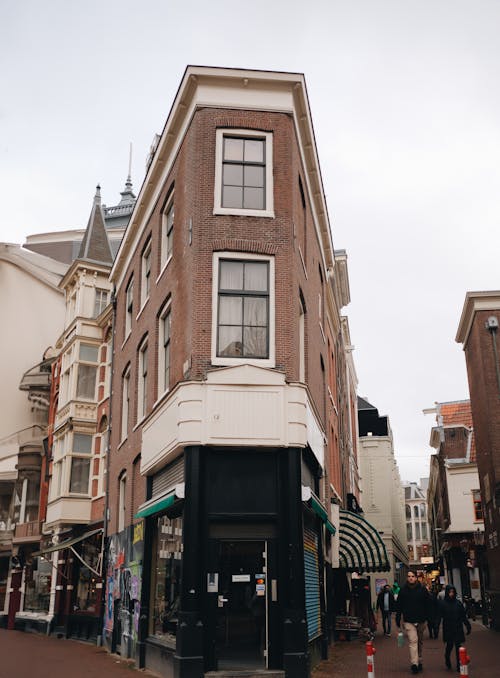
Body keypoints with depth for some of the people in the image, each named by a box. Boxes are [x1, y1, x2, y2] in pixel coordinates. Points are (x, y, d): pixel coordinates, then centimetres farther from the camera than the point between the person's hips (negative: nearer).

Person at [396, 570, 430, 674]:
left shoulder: (422, 589, -1)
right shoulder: (403, 591, 0)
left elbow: (427, 605, 3)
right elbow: (398, 606, 4)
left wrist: (427, 617, -2)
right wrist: (398, 620, 1)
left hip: (421, 620, 2)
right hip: (408, 621, -2)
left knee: (420, 642, 14)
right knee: (413, 641, -13)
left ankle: (419, 661, 28)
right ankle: (414, 664, -16)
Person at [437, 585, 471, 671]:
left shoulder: (458, 603, 3)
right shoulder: (442, 604, -4)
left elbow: (463, 616, 8)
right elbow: (439, 616, -6)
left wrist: (468, 626, 5)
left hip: (458, 628, 2)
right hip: (448, 629, -2)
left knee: (458, 645, 0)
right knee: (449, 645, 3)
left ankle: (459, 664, 6)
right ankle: (447, 659, 30)